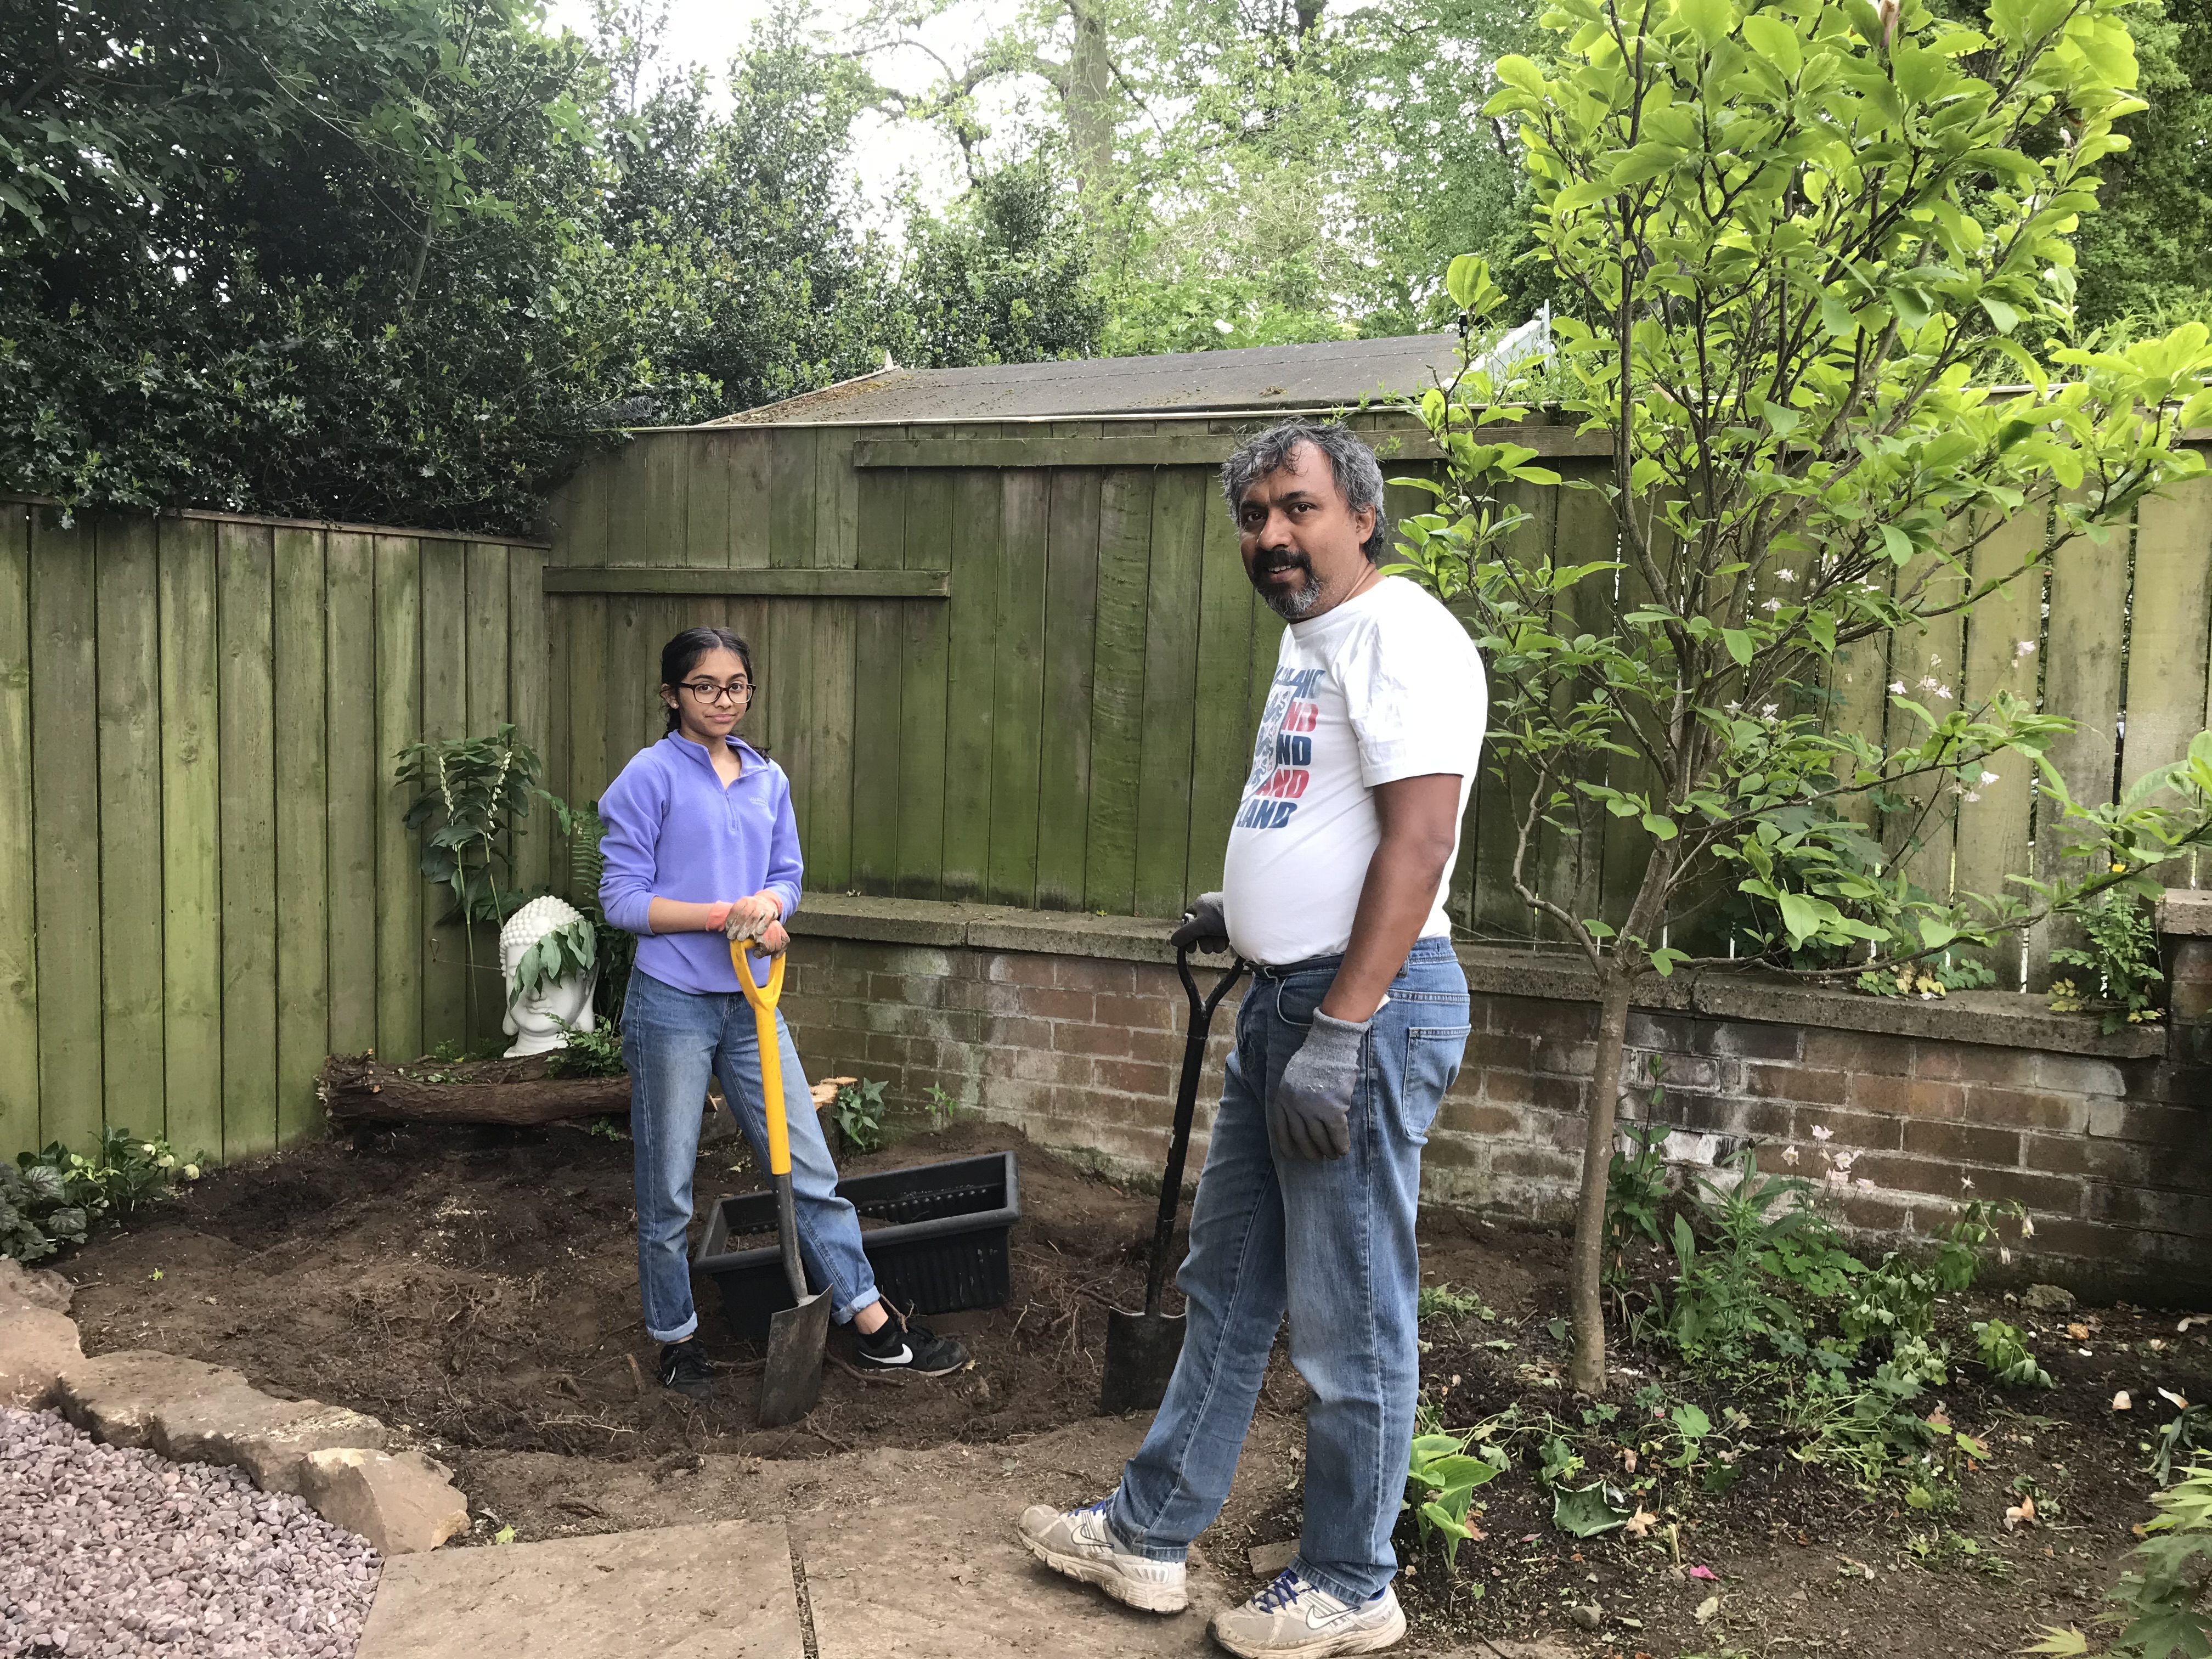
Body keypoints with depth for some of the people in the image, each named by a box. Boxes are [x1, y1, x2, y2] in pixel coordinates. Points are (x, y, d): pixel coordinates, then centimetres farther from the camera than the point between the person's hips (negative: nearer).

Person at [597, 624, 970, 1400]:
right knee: (667, 1189, 8)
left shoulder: (768, 778, 10)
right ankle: (677, 1339, 26)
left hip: (750, 1002, 5)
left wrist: (767, 904, -12)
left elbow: (788, 879, 11)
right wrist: (724, 915, -19)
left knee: (810, 1169, 7)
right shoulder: (650, 776, -7)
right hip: (672, 1005, -5)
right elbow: (622, 899, -10)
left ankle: (874, 1329, 14)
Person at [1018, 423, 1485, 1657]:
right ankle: (1150, 1534, 32)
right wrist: (1242, 911, 20)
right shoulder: (1310, 640, 16)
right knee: (1227, 1288, 18)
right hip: (1286, 1000, 10)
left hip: (1367, 1008, -10)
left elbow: (1418, 839, -23)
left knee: (1349, 1323, 3)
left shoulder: (1399, 635, -15)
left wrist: (1337, 1035, -25)